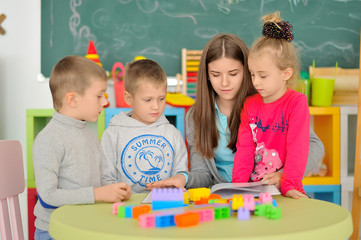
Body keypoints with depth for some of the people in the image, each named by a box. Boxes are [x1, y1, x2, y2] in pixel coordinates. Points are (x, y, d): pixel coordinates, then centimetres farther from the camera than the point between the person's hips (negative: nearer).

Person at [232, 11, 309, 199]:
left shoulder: (297, 102, -4)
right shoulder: (250, 104, 10)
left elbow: (297, 146, -10)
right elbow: (244, 147, 6)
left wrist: (289, 186, -18)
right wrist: (238, 185, -6)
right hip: (251, 191, 3)